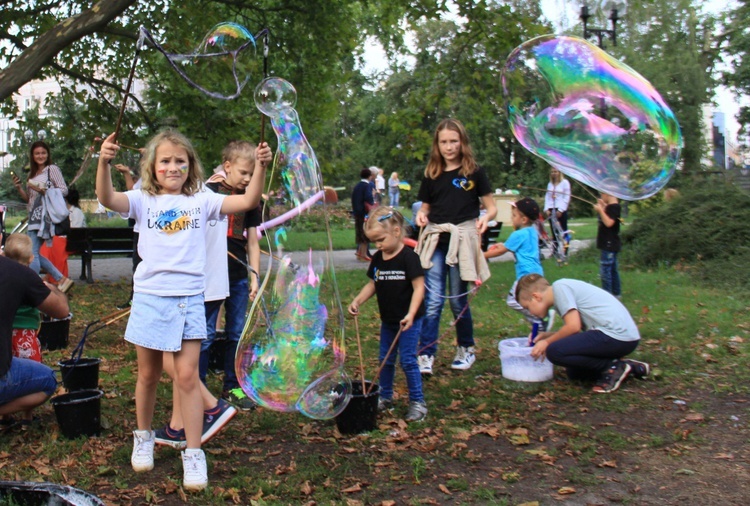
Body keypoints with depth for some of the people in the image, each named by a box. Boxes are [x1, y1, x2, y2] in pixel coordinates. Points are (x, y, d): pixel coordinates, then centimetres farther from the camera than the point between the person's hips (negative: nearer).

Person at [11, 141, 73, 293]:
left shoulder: (52, 169, 0)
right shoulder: (32, 174, 21)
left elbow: (64, 190, -8)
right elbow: (29, 198, 21)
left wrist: (44, 190, -18)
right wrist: (19, 188, 5)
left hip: (44, 216, -8)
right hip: (33, 217, 8)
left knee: (33, 253, -10)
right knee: (34, 253, 7)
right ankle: (61, 279, 12)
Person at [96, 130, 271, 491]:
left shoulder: (201, 201, 4)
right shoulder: (143, 200, 3)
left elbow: (248, 201, -4)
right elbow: (107, 198, -15)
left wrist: (260, 167, -17)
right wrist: (104, 162, -30)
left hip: (189, 300, 0)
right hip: (150, 297, 1)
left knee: (187, 377, -1)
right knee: (148, 376, 14)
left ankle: (193, 453, 8)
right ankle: (143, 437, 36)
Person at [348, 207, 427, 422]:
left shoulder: (408, 257, -16)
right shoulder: (377, 259, 4)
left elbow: (419, 287, -17)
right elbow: (373, 284, 12)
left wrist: (410, 314, -26)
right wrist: (357, 301, -3)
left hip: (408, 320, -7)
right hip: (387, 319, 7)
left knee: (408, 360, -4)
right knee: (385, 359, 14)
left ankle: (417, 402, 9)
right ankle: (385, 398, 28)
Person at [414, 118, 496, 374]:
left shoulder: (474, 172, 2)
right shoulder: (431, 175, 10)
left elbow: (492, 207, 5)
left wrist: (485, 218, -17)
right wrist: (421, 215, -5)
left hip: (462, 240, -2)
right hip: (435, 240, 2)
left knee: (458, 300, 6)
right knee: (432, 300, -5)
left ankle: (466, 349, 26)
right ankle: (426, 354, 0)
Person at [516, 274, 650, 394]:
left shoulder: (559, 286, -8)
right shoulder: (566, 286, 21)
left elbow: (573, 326, -16)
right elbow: (579, 328, 18)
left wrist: (547, 342, -3)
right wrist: (549, 335, 14)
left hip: (616, 335, -10)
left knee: (554, 351, -16)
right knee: (574, 373, 20)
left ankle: (613, 367, -6)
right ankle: (628, 367, 14)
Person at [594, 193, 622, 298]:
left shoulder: (613, 207, -18)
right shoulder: (613, 206, 12)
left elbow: (609, 223, -28)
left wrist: (600, 210, -23)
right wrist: (603, 206, 21)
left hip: (609, 245, -11)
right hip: (610, 245, 11)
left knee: (605, 270, -8)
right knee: (613, 269, 16)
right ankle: (616, 293, 24)